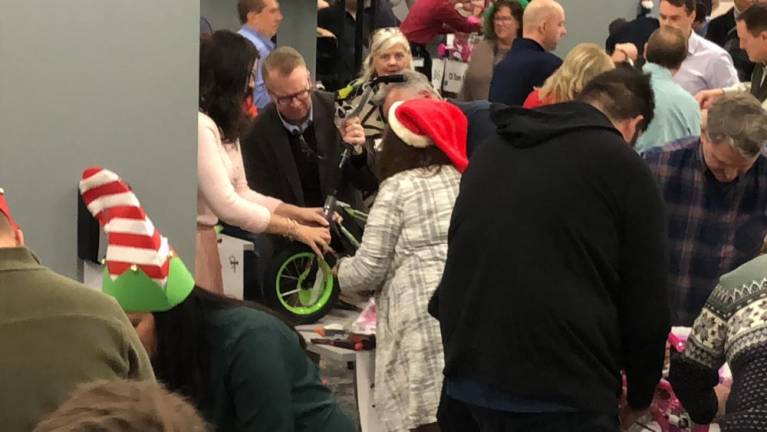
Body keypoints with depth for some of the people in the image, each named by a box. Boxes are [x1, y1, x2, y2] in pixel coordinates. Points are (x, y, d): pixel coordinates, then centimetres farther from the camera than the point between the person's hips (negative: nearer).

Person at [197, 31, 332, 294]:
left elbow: (241, 193, 13)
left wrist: (298, 212, 2)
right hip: (191, 241, -10)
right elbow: (227, 206, -20)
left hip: (205, 240, 10)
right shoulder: (200, 125, -18)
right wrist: (295, 229, -11)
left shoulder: (222, 126, 14)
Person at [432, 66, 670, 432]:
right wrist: (639, 397, 12)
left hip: (464, 385, 6)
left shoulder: (492, 149, 15)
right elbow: (646, 305, -2)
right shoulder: (624, 168, -4)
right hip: (560, 400, -6)